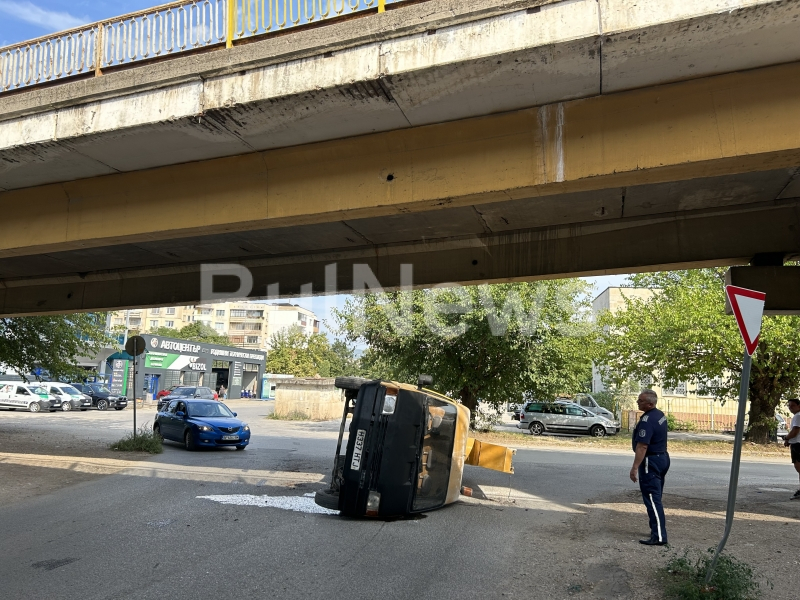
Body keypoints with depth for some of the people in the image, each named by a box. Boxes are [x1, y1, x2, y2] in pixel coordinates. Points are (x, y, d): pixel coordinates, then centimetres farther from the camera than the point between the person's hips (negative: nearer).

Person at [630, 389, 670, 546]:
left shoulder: (647, 420, -24)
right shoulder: (660, 414, 7)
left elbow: (642, 446, -28)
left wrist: (635, 467, -26)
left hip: (651, 461, -10)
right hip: (662, 457, 10)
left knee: (652, 499, -6)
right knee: (656, 497, 18)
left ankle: (659, 536, -6)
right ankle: (657, 530, 26)